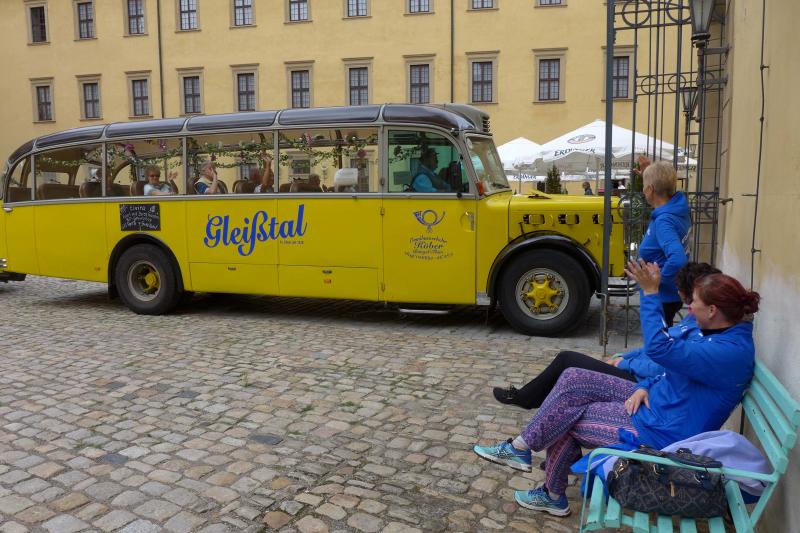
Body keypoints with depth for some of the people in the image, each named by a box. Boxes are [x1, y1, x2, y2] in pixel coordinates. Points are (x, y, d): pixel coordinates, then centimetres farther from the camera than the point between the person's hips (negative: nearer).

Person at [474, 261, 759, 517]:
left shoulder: (729, 352, -27)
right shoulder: (720, 331, 4)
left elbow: (660, 348, -37)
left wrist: (650, 293, -30)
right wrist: (645, 386, -2)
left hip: (658, 431, -10)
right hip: (655, 400, 10)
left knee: (561, 420, -6)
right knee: (573, 379, -1)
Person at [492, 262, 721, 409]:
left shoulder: (701, 332, -22)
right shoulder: (694, 320, 9)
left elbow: (661, 368, -25)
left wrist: (623, 364, -10)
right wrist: (622, 357, 11)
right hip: (635, 374, 10)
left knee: (567, 360, -3)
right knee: (568, 360, 9)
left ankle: (522, 397, 17)